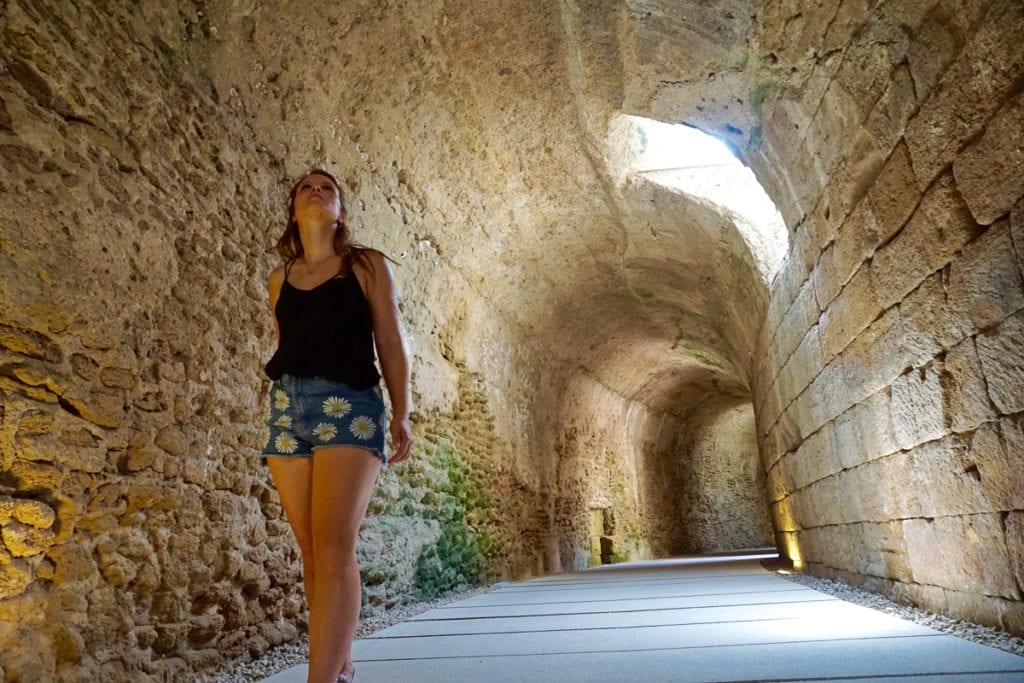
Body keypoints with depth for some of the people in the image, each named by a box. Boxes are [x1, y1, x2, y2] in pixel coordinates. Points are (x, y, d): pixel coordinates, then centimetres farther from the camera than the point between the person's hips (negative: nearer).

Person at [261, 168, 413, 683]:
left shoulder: (367, 266, 8)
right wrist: (284, 405, 16)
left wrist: (402, 415, -3)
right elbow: (283, 348, 20)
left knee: (334, 551, -14)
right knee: (312, 554, 6)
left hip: (349, 405, -4)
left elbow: (390, 344, 4)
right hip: (288, 408, 4)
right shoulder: (279, 279, 18)